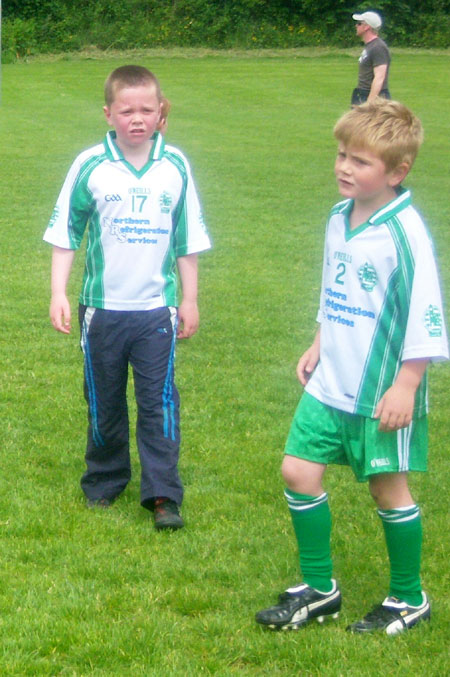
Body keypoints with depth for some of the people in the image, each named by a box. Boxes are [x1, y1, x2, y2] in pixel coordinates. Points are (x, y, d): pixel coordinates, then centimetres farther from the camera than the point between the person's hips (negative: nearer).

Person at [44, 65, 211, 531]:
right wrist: (58, 294, -5)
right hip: (102, 306, 0)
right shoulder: (90, 166, -6)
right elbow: (65, 234, 0)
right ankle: (104, 479, 30)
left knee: (159, 401, -1)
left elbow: (187, 241, 7)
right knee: (104, 401, 13)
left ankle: (162, 494, 4)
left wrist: (190, 299, 9)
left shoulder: (175, 167, -2)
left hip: (156, 307, 0)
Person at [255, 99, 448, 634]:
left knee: (388, 489, 5)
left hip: (382, 390, -7)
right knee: (299, 470, 4)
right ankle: (319, 589, 20)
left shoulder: (404, 232, -19)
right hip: (331, 383, 7)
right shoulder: (340, 218, 5)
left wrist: (406, 385, -17)